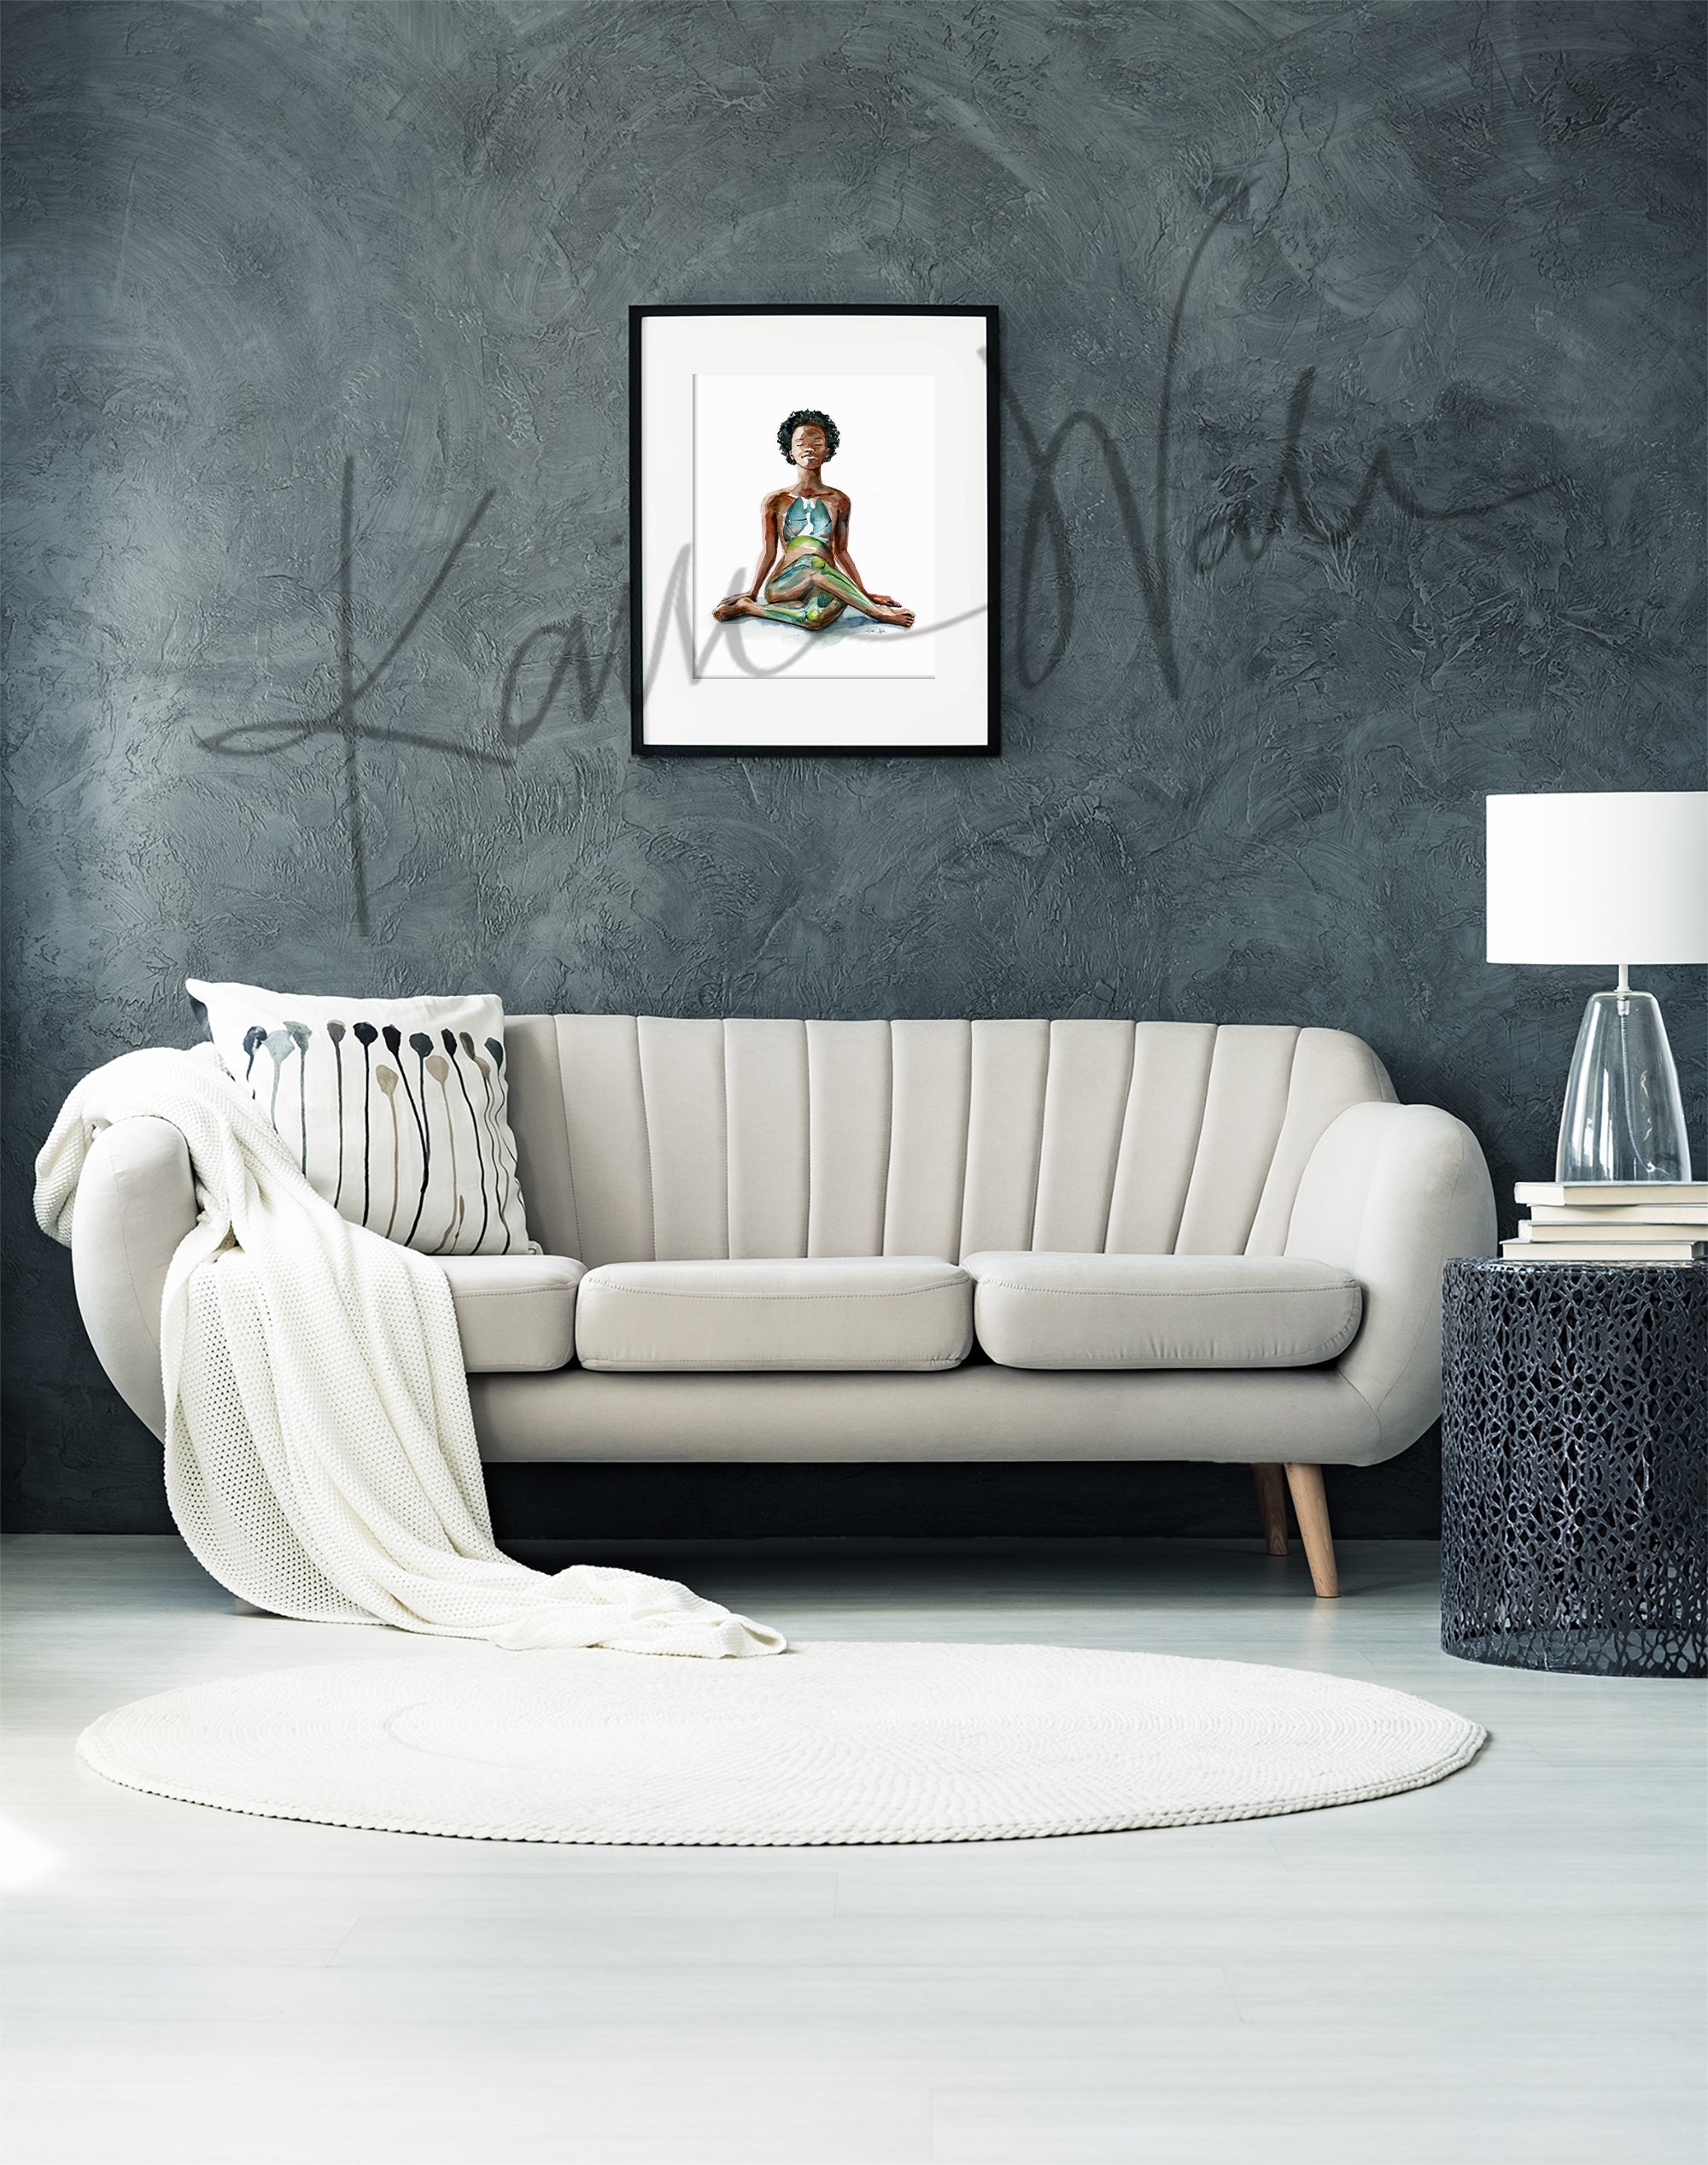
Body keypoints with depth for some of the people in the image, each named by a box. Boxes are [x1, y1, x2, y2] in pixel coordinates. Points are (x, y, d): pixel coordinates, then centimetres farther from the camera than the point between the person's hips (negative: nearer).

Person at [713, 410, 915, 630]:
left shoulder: (839, 501, 14)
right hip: (782, 585, 0)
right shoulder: (774, 501, 9)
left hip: (827, 589, 0)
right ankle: (879, 613, -23)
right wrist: (752, 593, 4)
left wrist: (865, 593, 14)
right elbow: (768, 552, 10)